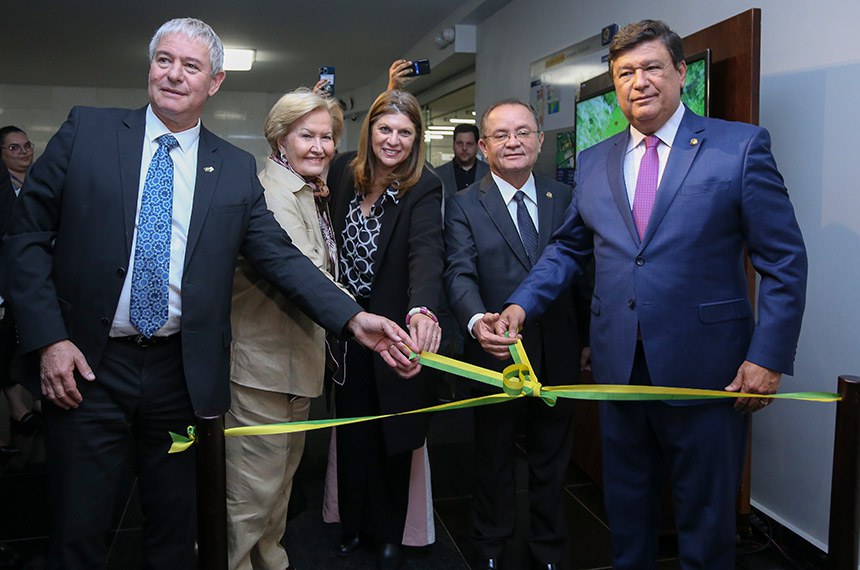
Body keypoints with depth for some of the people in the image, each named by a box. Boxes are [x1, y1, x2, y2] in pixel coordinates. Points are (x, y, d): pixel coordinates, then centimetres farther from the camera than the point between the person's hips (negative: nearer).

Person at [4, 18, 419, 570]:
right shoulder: (87, 130, 1)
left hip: (180, 372, 2)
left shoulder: (237, 169, 4)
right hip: (86, 365, -1)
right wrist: (48, 338, -8)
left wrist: (354, 318, -13)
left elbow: (281, 256, 0)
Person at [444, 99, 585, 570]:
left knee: (551, 461, 18)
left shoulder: (565, 198, 4)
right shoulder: (463, 206, -4)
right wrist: (476, 321, -36)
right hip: (496, 356, -2)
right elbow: (460, 274, -17)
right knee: (494, 461, 17)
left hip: (557, 355, 3)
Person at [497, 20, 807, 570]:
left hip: (706, 371, -4)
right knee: (626, 507, 19)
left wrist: (770, 357, -12)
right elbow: (568, 247, 14)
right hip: (619, 367, 4)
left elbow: (785, 261, -6)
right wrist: (523, 304, -1)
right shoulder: (594, 161, 9)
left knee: (705, 517, 12)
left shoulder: (742, 146, -5)